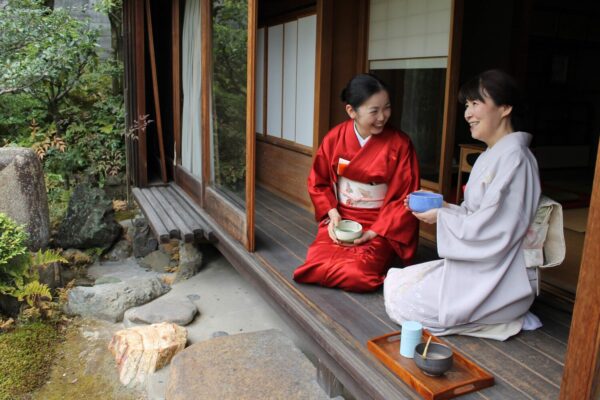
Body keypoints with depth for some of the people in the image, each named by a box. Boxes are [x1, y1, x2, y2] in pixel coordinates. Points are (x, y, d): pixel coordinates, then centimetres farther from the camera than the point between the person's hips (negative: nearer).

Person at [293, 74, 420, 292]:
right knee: (317, 269, -21)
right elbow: (318, 183, 8)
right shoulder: (334, 138, -3)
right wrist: (332, 213, -9)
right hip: (339, 218, 2)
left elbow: (405, 197, -8)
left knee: (358, 276, -24)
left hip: (381, 224, -2)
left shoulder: (400, 144, -9)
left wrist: (374, 232, -16)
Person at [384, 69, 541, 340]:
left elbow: (490, 229, -24)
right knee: (395, 283, 10)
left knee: (401, 306, -10)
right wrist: (442, 207, -2)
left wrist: (442, 216, -12)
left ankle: (501, 320, 0)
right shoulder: (491, 155, 10)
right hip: (475, 266, 10)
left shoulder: (514, 158, -21)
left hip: (496, 281, -10)